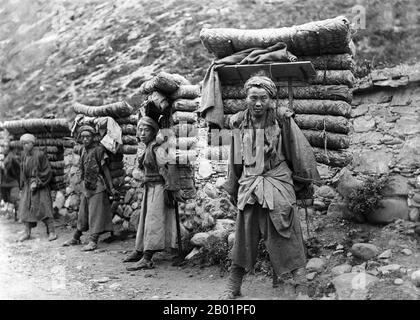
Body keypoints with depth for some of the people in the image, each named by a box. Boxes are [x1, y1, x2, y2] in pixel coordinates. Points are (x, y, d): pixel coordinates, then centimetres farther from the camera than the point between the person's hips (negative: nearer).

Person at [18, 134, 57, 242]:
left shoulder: (40, 154, -12)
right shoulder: (24, 155, 8)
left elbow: (47, 171, -11)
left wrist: (37, 182, -15)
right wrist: (23, 183, 11)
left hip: (40, 185, -6)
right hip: (27, 185, 6)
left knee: (44, 207, -10)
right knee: (25, 207, 3)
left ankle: (51, 232, -4)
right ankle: (27, 232, 11)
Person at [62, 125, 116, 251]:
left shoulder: (98, 149, -12)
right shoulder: (83, 150, 9)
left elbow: (105, 169, -12)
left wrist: (111, 187, -13)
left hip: (97, 185, -7)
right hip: (86, 185, 7)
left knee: (95, 213, -4)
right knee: (83, 212, 16)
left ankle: (93, 241, 0)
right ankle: (76, 238, 27)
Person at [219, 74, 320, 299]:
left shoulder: (282, 120, -5)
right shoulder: (239, 123, 5)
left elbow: (300, 152, 4)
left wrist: (303, 180, 9)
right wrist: (233, 188, 20)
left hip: (278, 183, -2)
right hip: (249, 186, 3)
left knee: (285, 235, -2)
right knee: (244, 237, 5)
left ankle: (298, 271, 16)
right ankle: (233, 286, 15)